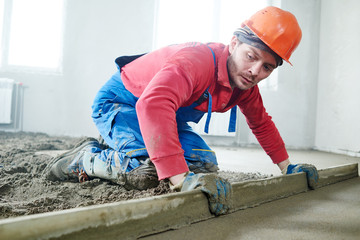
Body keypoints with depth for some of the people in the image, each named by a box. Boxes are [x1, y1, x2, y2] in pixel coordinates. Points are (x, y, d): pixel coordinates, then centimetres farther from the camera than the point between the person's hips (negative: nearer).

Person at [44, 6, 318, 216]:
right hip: (118, 101, -9)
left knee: (205, 165, 2)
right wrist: (181, 178, -58)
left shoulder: (245, 83, -8)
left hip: (167, 115, 9)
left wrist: (287, 166, 9)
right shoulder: (196, 60, -37)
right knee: (147, 170, -33)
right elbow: (153, 105, -53)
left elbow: (261, 123, 10)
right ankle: (83, 158, -4)